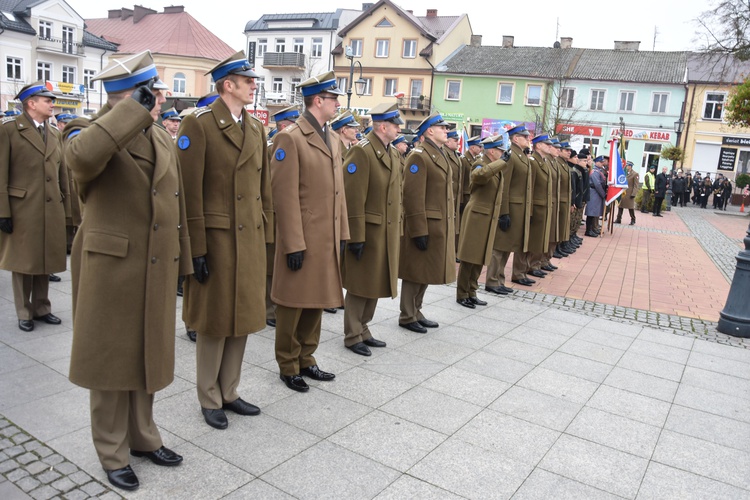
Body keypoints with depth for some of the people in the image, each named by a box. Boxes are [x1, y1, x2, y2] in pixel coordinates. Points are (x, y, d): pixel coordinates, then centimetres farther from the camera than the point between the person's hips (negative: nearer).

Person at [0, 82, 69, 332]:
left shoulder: (54, 133, 12)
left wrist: (65, 207, 8)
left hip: (51, 208, 5)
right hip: (22, 209, -5)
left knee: (44, 259, 13)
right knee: (23, 261, 6)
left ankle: (42, 308, 26)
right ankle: (24, 313, 18)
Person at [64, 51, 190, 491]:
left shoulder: (164, 139, 12)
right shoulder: (93, 133, -8)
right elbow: (82, 157, -35)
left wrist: (181, 261, 13)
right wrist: (134, 109, -27)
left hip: (156, 272, 6)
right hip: (111, 269, -6)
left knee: (146, 355, 17)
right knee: (112, 359, 8)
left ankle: (143, 436, 35)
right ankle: (113, 452, 26)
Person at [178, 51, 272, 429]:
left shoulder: (256, 128, 12)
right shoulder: (198, 124, -9)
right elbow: (190, 191, -13)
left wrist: (266, 237, 9)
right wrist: (196, 248, -16)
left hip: (250, 239, 6)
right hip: (216, 238, -6)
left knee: (242, 317, 13)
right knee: (214, 320, 6)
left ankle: (228, 392, 29)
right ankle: (209, 399, 24)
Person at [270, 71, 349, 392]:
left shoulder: (333, 140, 14)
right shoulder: (290, 138, -11)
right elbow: (285, 196, -16)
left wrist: (342, 234, 11)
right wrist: (293, 244, -18)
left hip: (328, 238, 8)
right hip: (302, 239, -8)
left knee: (316, 301, 16)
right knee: (293, 303, 6)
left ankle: (306, 359, 30)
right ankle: (288, 366, 22)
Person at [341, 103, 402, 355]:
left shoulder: (393, 153, 13)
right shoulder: (361, 151, -14)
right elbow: (353, 199, -18)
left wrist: (398, 231, 15)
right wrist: (356, 237, -20)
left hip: (387, 233, 8)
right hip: (368, 231, -8)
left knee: (375, 284, 15)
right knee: (360, 285, 3)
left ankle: (363, 330, 29)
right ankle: (353, 336, 16)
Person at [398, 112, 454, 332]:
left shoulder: (440, 156, 17)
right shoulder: (419, 156, -13)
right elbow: (413, 196, -19)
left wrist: (450, 226, 17)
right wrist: (419, 231, -22)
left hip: (440, 225, 9)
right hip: (425, 224, -9)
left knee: (426, 272, 16)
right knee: (416, 272, 2)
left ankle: (416, 312, 28)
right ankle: (407, 317, 14)